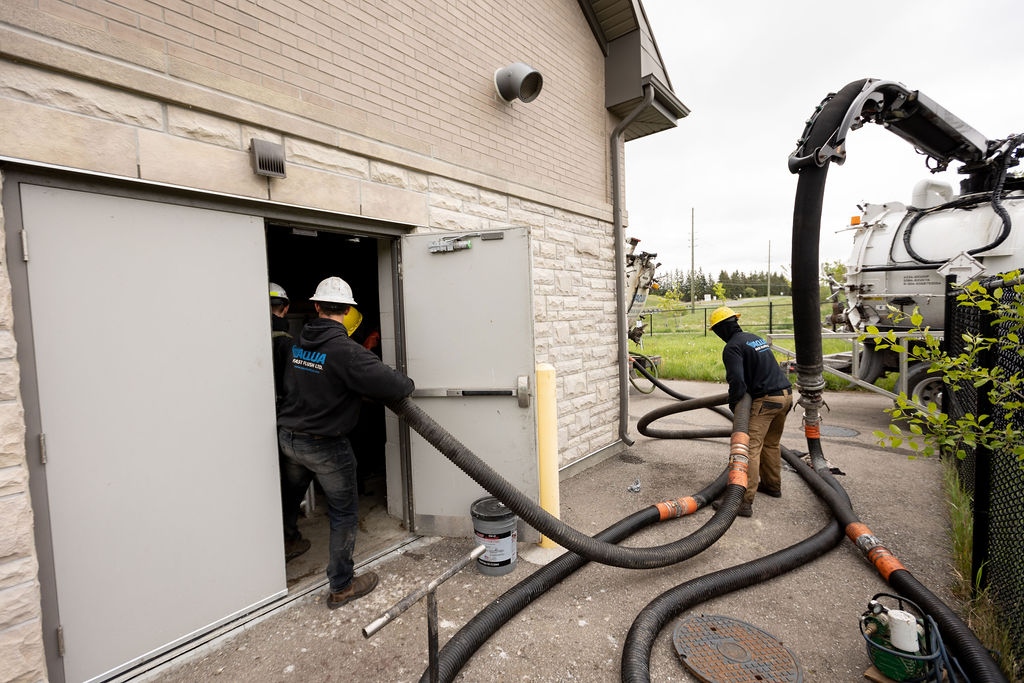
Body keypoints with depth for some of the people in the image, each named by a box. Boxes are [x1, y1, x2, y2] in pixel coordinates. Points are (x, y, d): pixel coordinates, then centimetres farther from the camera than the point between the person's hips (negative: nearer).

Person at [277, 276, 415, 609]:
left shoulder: (299, 342, -2)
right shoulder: (345, 350, -25)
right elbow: (391, 384, -31)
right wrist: (408, 383, -6)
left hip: (289, 437, 7)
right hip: (325, 446, -6)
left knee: (288, 499, 29)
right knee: (344, 513, 10)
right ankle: (341, 586, 22)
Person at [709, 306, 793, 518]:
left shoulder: (732, 347, -11)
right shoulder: (755, 338, 17)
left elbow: (737, 381, -22)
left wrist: (733, 402, -5)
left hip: (766, 399, -9)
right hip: (786, 393, 9)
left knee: (750, 448, -11)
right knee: (772, 444, 23)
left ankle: (745, 501, -13)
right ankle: (773, 485, 37)